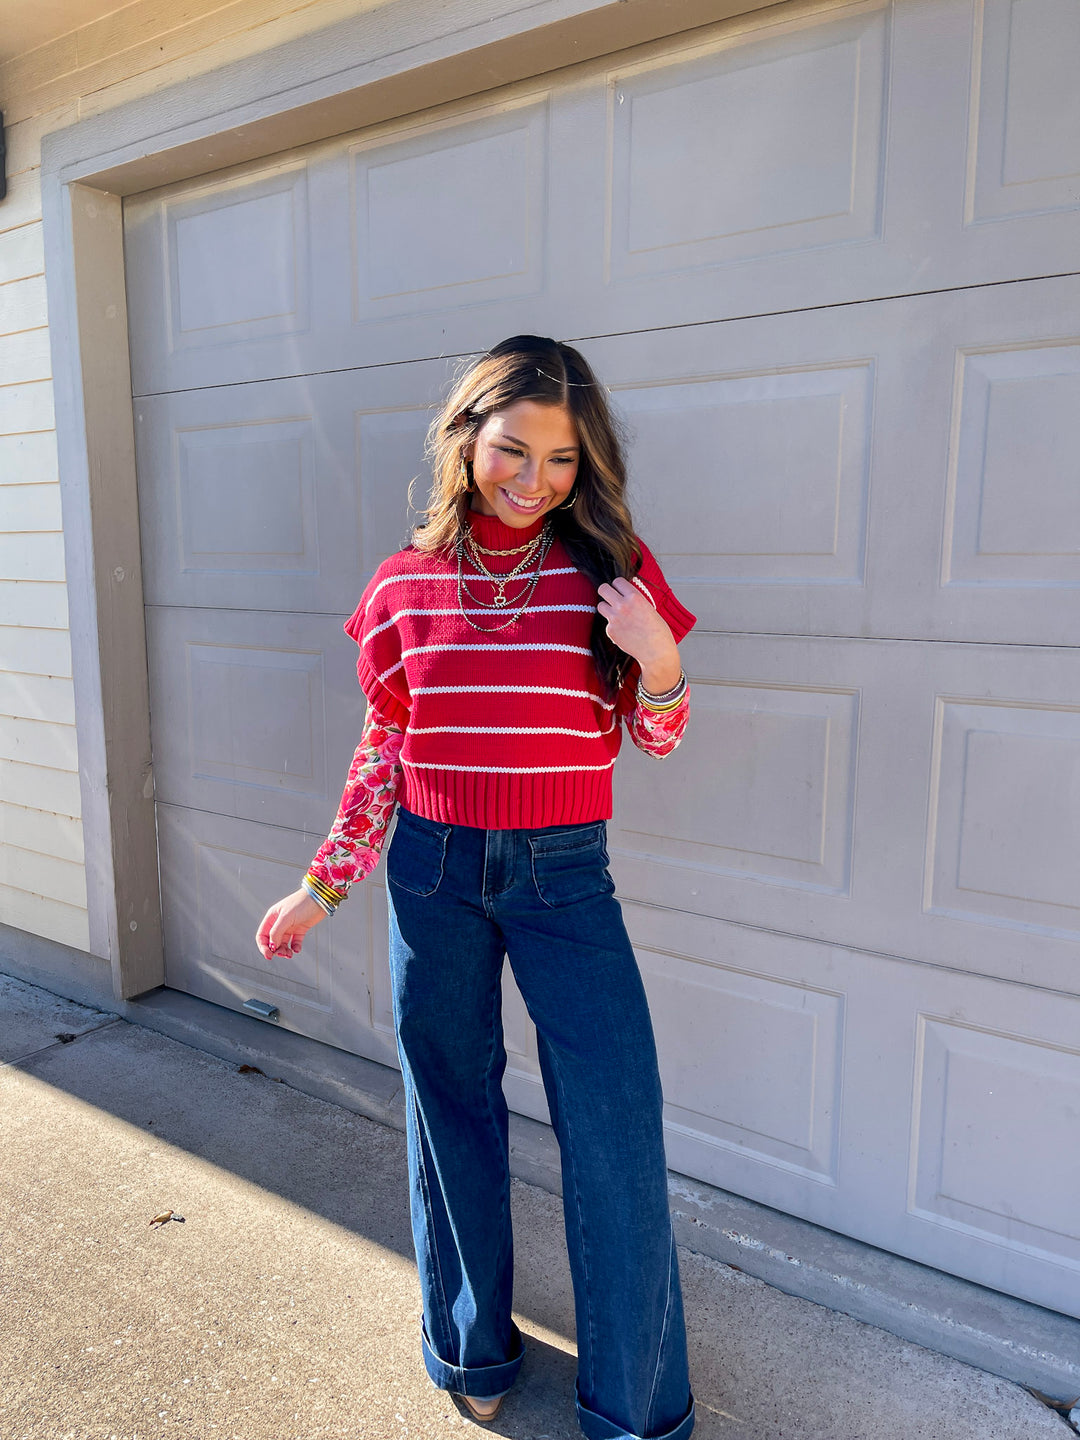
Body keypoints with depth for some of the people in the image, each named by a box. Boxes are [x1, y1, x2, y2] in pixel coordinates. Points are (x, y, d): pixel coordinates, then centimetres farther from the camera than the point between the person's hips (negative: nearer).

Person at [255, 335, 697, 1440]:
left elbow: (655, 737, 4)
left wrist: (658, 665, -19)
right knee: (453, 1111, 15)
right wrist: (320, 889, 8)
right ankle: (473, 1347, 42)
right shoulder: (408, 579, 1)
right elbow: (384, 748, 8)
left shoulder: (609, 563, -3)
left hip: (563, 871, -1)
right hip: (433, 866, 2)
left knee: (618, 1131, -1)